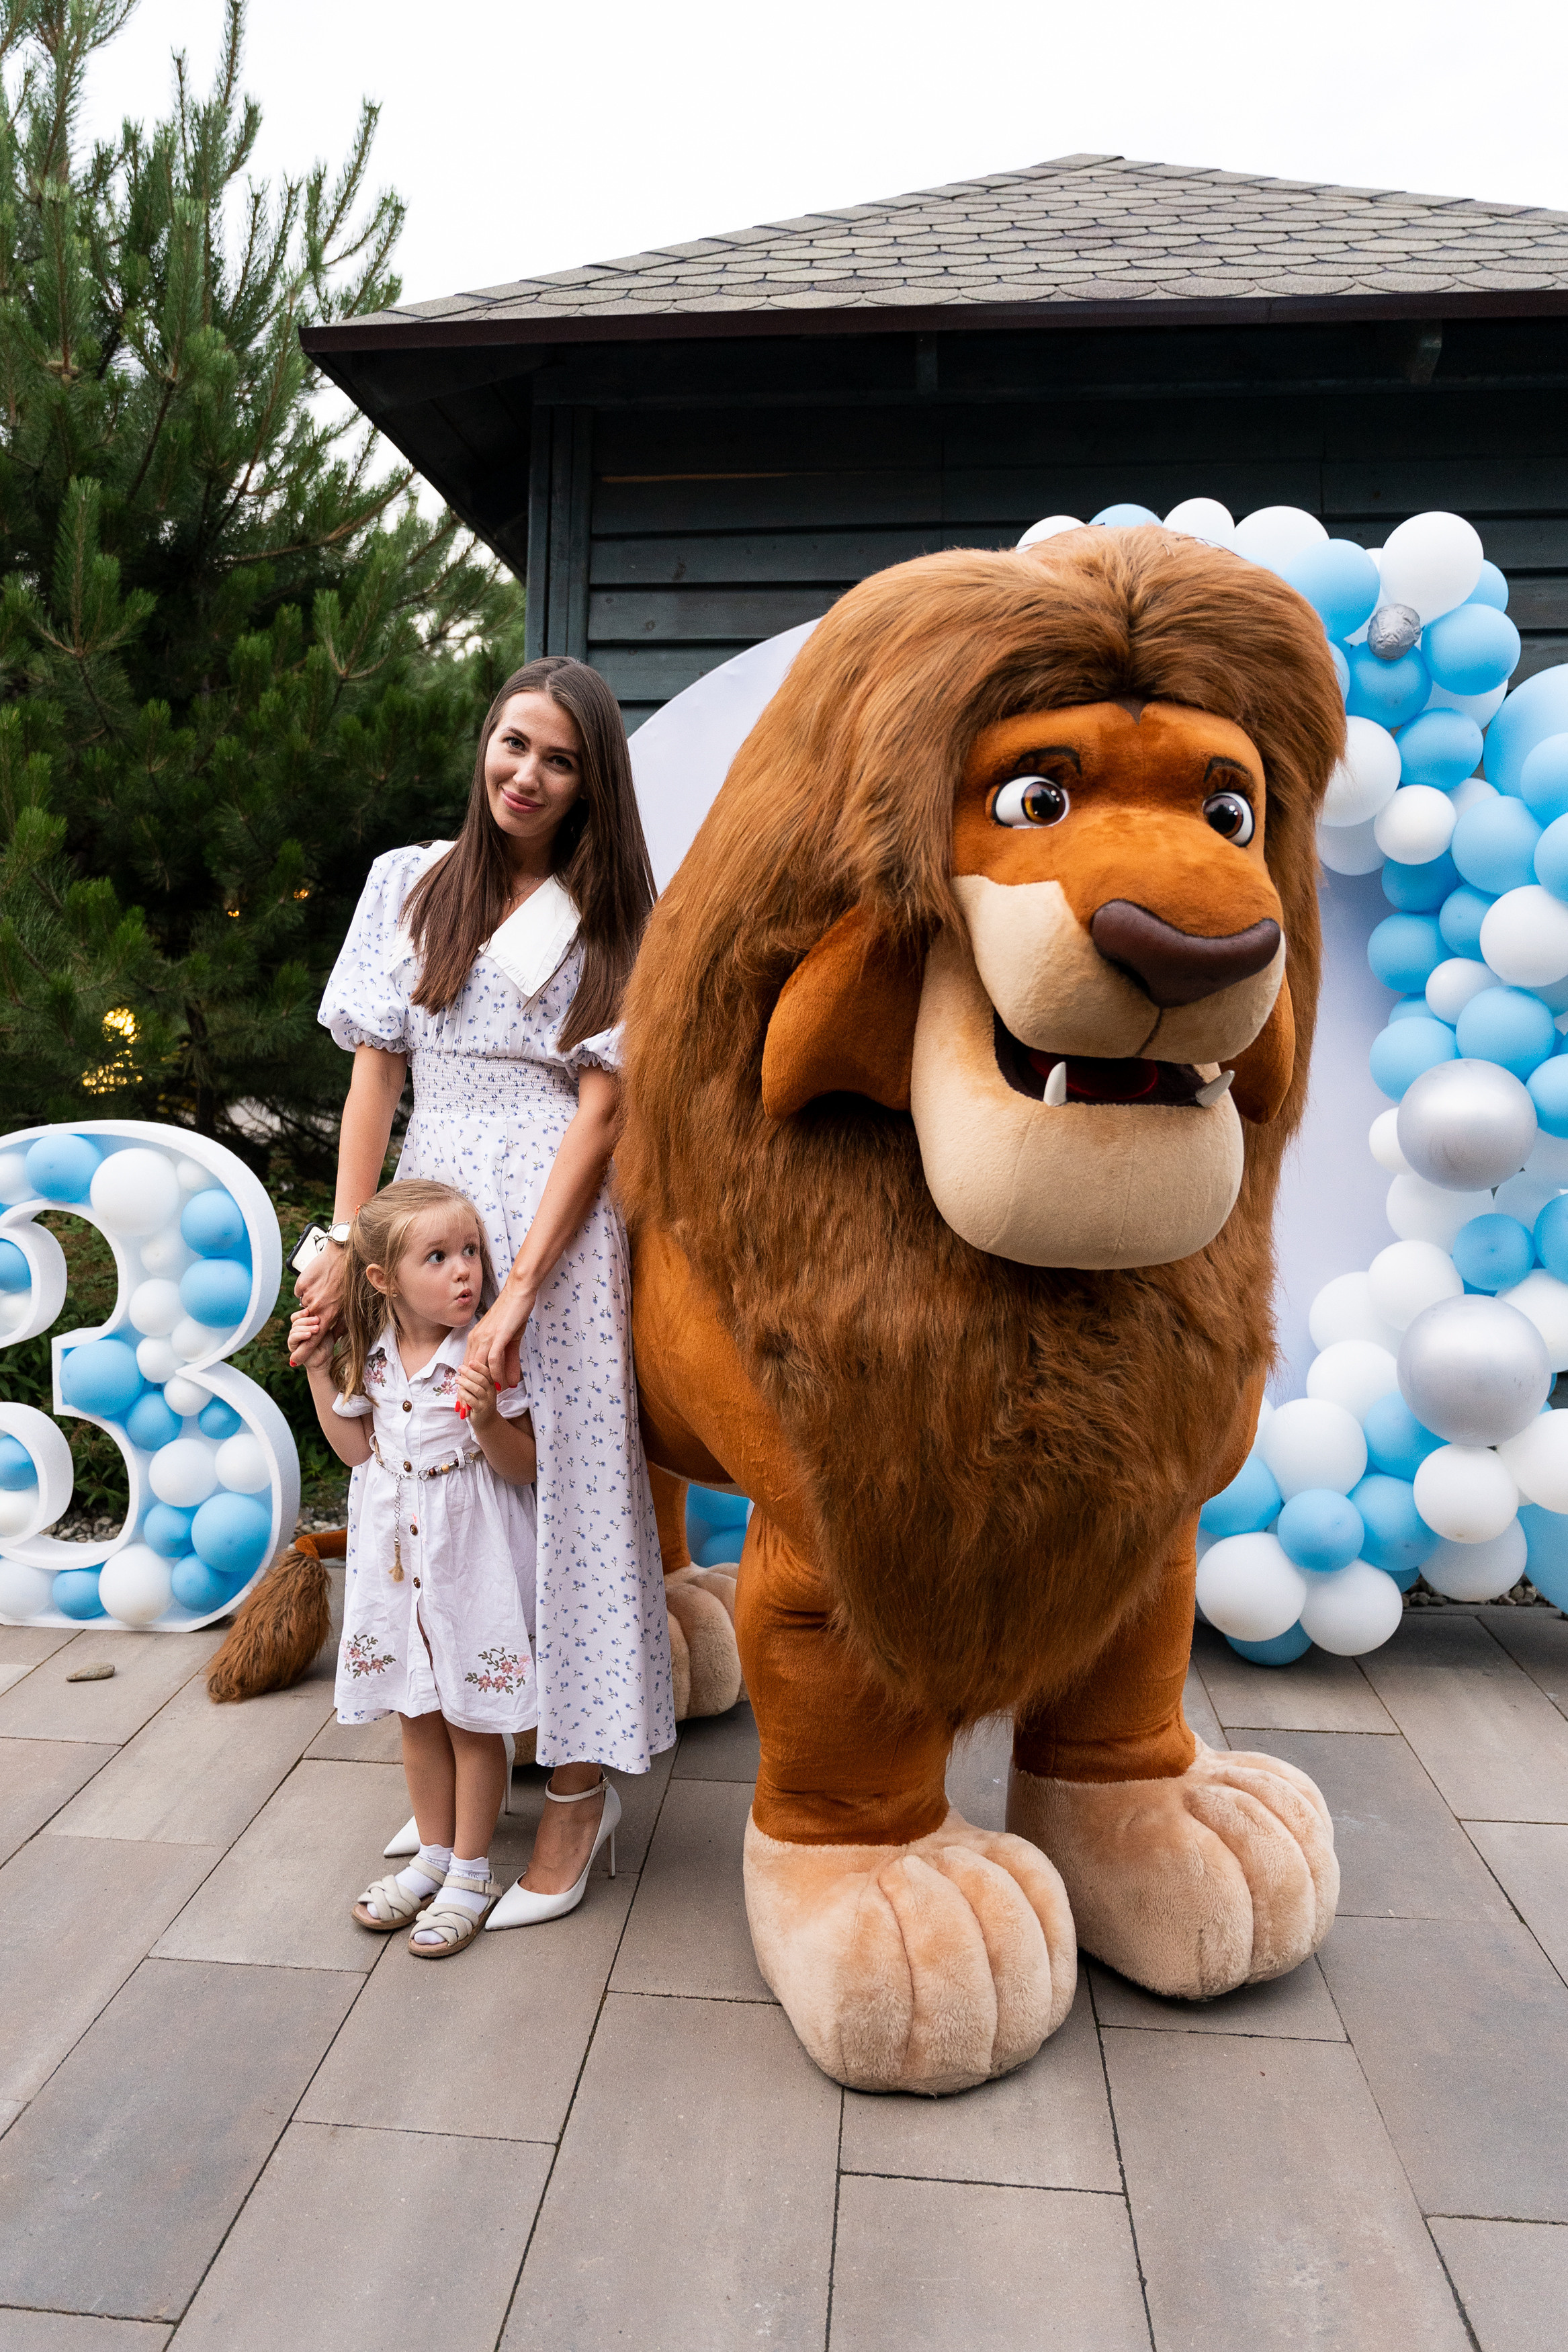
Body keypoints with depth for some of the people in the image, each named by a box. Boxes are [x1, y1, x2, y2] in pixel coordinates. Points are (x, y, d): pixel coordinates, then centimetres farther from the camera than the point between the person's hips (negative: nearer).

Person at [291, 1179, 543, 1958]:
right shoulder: (371, 1356, -3)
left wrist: (486, 1418, -33)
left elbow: (526, 1466, -15)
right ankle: (432, 1854, 36)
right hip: (396, 1556, 5)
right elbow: (358, 1450, 10)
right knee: (416, 1711, 18)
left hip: (472, 1558, -5)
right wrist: (318, 1372, 1)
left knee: (473, 1715, 8)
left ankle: (469, 1872, 26)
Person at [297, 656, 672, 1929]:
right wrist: (346, 1240, -1)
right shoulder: (409, 882, 11)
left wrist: (521, 1287, -13)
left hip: (559, 1222, -3)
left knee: (563, 1480, -1)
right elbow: (376, 1071, 8)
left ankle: (578, 1788, 11)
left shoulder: (613, 918, 2)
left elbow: (601, 1109, -5)